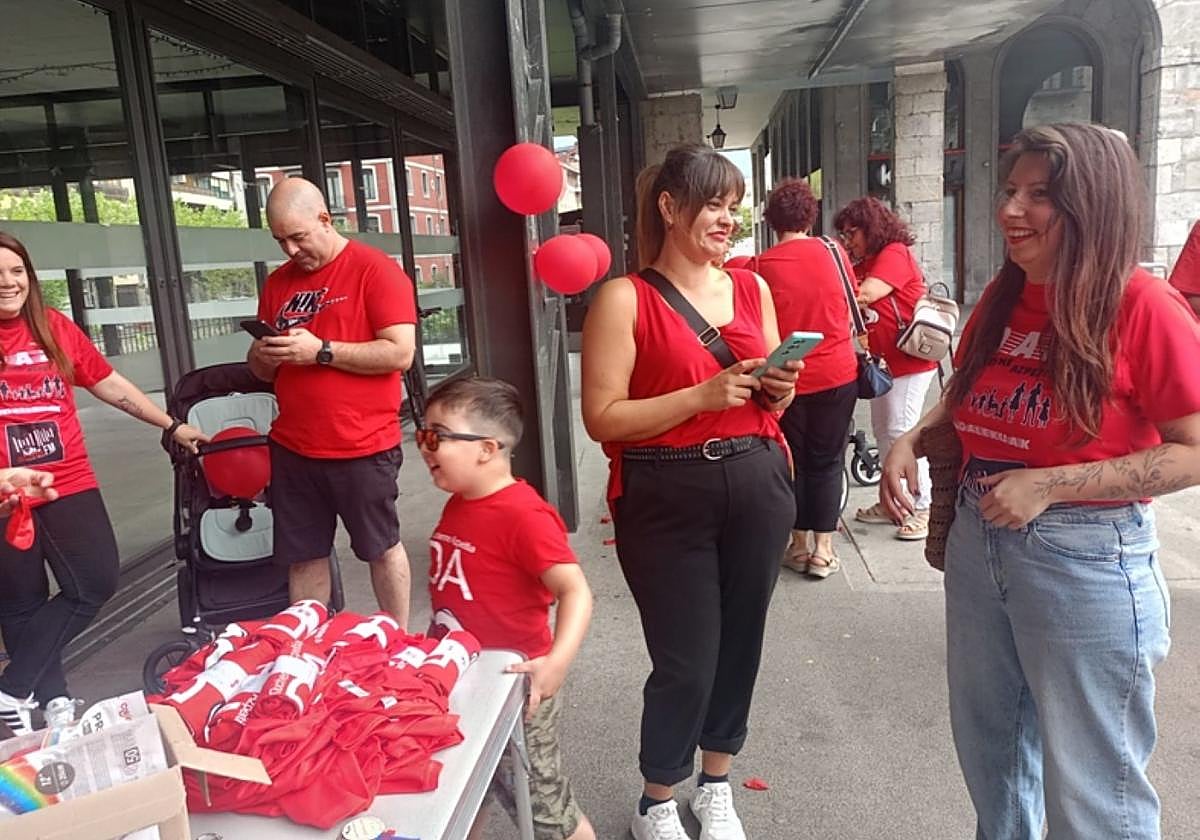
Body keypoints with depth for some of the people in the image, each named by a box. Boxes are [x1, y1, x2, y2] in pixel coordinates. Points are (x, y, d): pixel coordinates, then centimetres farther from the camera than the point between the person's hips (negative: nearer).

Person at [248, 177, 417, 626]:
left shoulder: (375, 269, -8)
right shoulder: (278, 282, 11)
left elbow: (400, 353, -17)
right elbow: (261, 369, 18)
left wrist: (320, 351, -19)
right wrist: (265, 355, -6)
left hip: (363, 447, -5)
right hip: (293, 448, 5)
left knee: (381, 548, 10)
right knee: (302, 556, 11)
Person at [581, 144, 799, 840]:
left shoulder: (753, 288, 9)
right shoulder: (625, 298, -8)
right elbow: (602, 418, -14)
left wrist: (779, 391, -4)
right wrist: (703, 396, -21)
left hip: (757, 486, 5)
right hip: (668, 500, -5)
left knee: (740, 644, 15)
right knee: (686, 663, 2)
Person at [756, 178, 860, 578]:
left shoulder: (763, 265, -9)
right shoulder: (834, 253, -2)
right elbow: (851, 315, 9)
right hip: (837, 374, 1)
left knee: (793, 461, 13)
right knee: (826, 462, 10)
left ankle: (799, 545, 20)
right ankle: (823, 549, 13)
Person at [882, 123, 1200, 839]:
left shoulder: (1143, 306, -16)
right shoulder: (1003, 298, 4)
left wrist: (1049, 486, -23)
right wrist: (911, 439, -3)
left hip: (1085, 560, -6)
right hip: (979, 543, 7)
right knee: (988, 742, 25)